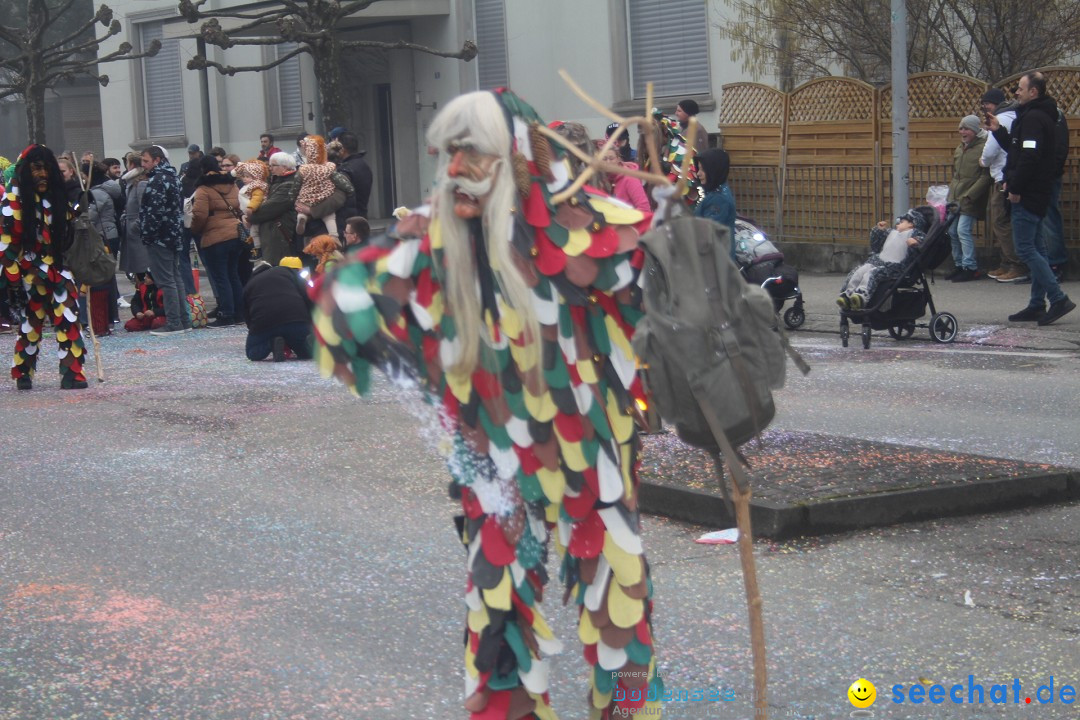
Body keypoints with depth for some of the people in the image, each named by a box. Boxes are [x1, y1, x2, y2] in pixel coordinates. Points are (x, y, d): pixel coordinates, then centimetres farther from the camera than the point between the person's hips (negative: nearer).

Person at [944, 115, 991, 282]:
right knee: (952, 231, 8)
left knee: (963, 230, -14)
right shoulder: (959, 149, 17)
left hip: (970, 199, -8)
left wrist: (969, 195, -18)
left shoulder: (983, 148, -9)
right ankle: (960, 265, 18)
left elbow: (985, 177, -15)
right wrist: (951, 192, 16)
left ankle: (970, 267, -9)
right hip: (955, 198, 8)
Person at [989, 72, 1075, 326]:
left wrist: (1015, 188, -20)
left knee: (1025, 248, -11)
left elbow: (1029, 156, -25)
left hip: (1028, 195, -11)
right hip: (1036, 194, 11)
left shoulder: (1033, 118, -16)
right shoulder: (1038, 115, 18)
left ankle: (1058, 298, -14)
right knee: (1033, 248, 13)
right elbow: (1017, 149, 24)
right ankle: (1037, 304, 16)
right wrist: (998, 131, 14)